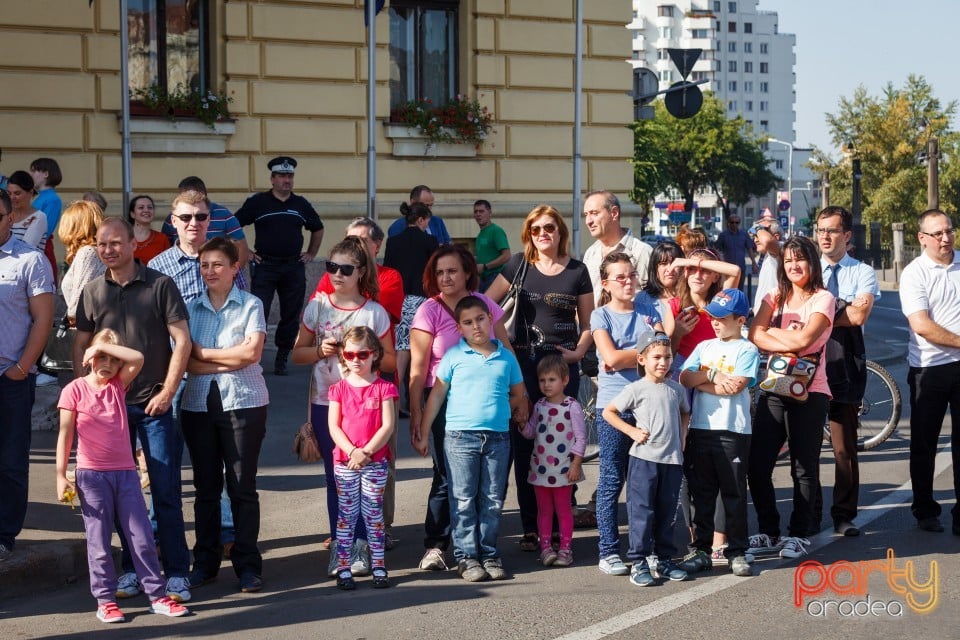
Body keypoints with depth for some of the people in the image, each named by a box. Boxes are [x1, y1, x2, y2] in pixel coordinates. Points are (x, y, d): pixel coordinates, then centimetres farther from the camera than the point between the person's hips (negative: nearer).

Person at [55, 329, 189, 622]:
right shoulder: (75, 390, -2)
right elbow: (66, 435, -3)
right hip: (92, 475, -3)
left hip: (126, 472, 3)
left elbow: (138, 358, -9)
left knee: (142, 537, 3)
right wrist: (61, 476, -6)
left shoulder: (118, 385, 7)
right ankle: (105, 600, 10)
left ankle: (157, 595, 8)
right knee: (99, 541, 3)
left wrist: (104, 345, -9)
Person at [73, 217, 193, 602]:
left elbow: (182, 340, -5)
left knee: (166, 491, -2)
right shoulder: (92, 292, 8)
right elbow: (81, 346, 11)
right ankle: (132, 569, 18)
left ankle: (176, 572, 5)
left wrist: (167, 391, -10)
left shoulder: (160, 285, -2)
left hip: (154, 404, -3)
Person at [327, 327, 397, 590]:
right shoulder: (339, 389, 5)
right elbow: (333, 426, -1)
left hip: (375, 462, -1)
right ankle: (343, 568, 7)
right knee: (346, 515, 4)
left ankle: (378, 566, 10)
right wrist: (352, 451, -14)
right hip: (344, 461, 1)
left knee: (374, 514, 4)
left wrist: (366, 452, -14)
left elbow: (388, 426, -6)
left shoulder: (384, 388, 1)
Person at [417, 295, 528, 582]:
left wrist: (496, 411, 8)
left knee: (493, 500, 7)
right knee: (463, 500, 0)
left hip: (498, 438, 2)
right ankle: (466, 555, 6)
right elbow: (437, 395, 4)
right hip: (460, 437, -2)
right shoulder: (454, 356, 2)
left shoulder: (506, 357, 8)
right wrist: (423, 433, 3)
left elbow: (518, 395, 18)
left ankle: (489, 553, 16)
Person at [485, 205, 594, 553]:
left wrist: (579, 351, -6)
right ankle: (530, 527, 8)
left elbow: (588, 324, 11)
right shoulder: (519, 265, 6)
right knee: (524, 445, 0)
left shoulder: (577, 270, 7)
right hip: (524, 363, 0)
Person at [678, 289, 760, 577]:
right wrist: (714, 376, -10)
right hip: (700, 429, 5)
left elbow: (736, 385, -15)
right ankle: (701, 549, 15)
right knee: (701, 492, 8)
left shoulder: (747, 350, -1)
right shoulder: (704, 347, 15)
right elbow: (684, 378, 2)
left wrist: (702, 380, -6)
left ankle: (737, 551, 9)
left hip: (733, 431, -5)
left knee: (734, 493, 2)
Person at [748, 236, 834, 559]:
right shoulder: (775, 297, 12)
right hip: (774, 388, 4)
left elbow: (805, 339, -17)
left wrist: (772, 331, -5)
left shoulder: (822, 299, -1)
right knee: (757, 465, 1)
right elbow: (755, 334, -3)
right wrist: (788, 344, -15)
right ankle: (768, 532, 14)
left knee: (804, 467, 1)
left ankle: (799, 533, 13)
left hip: (809, 391, -4)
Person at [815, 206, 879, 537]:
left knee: (845, 444, 2)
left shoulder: (863, 272, 3)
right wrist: (844, 309, -9)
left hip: (846, 364, -2)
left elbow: (859, 315, -13)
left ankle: (844, 515, 10)